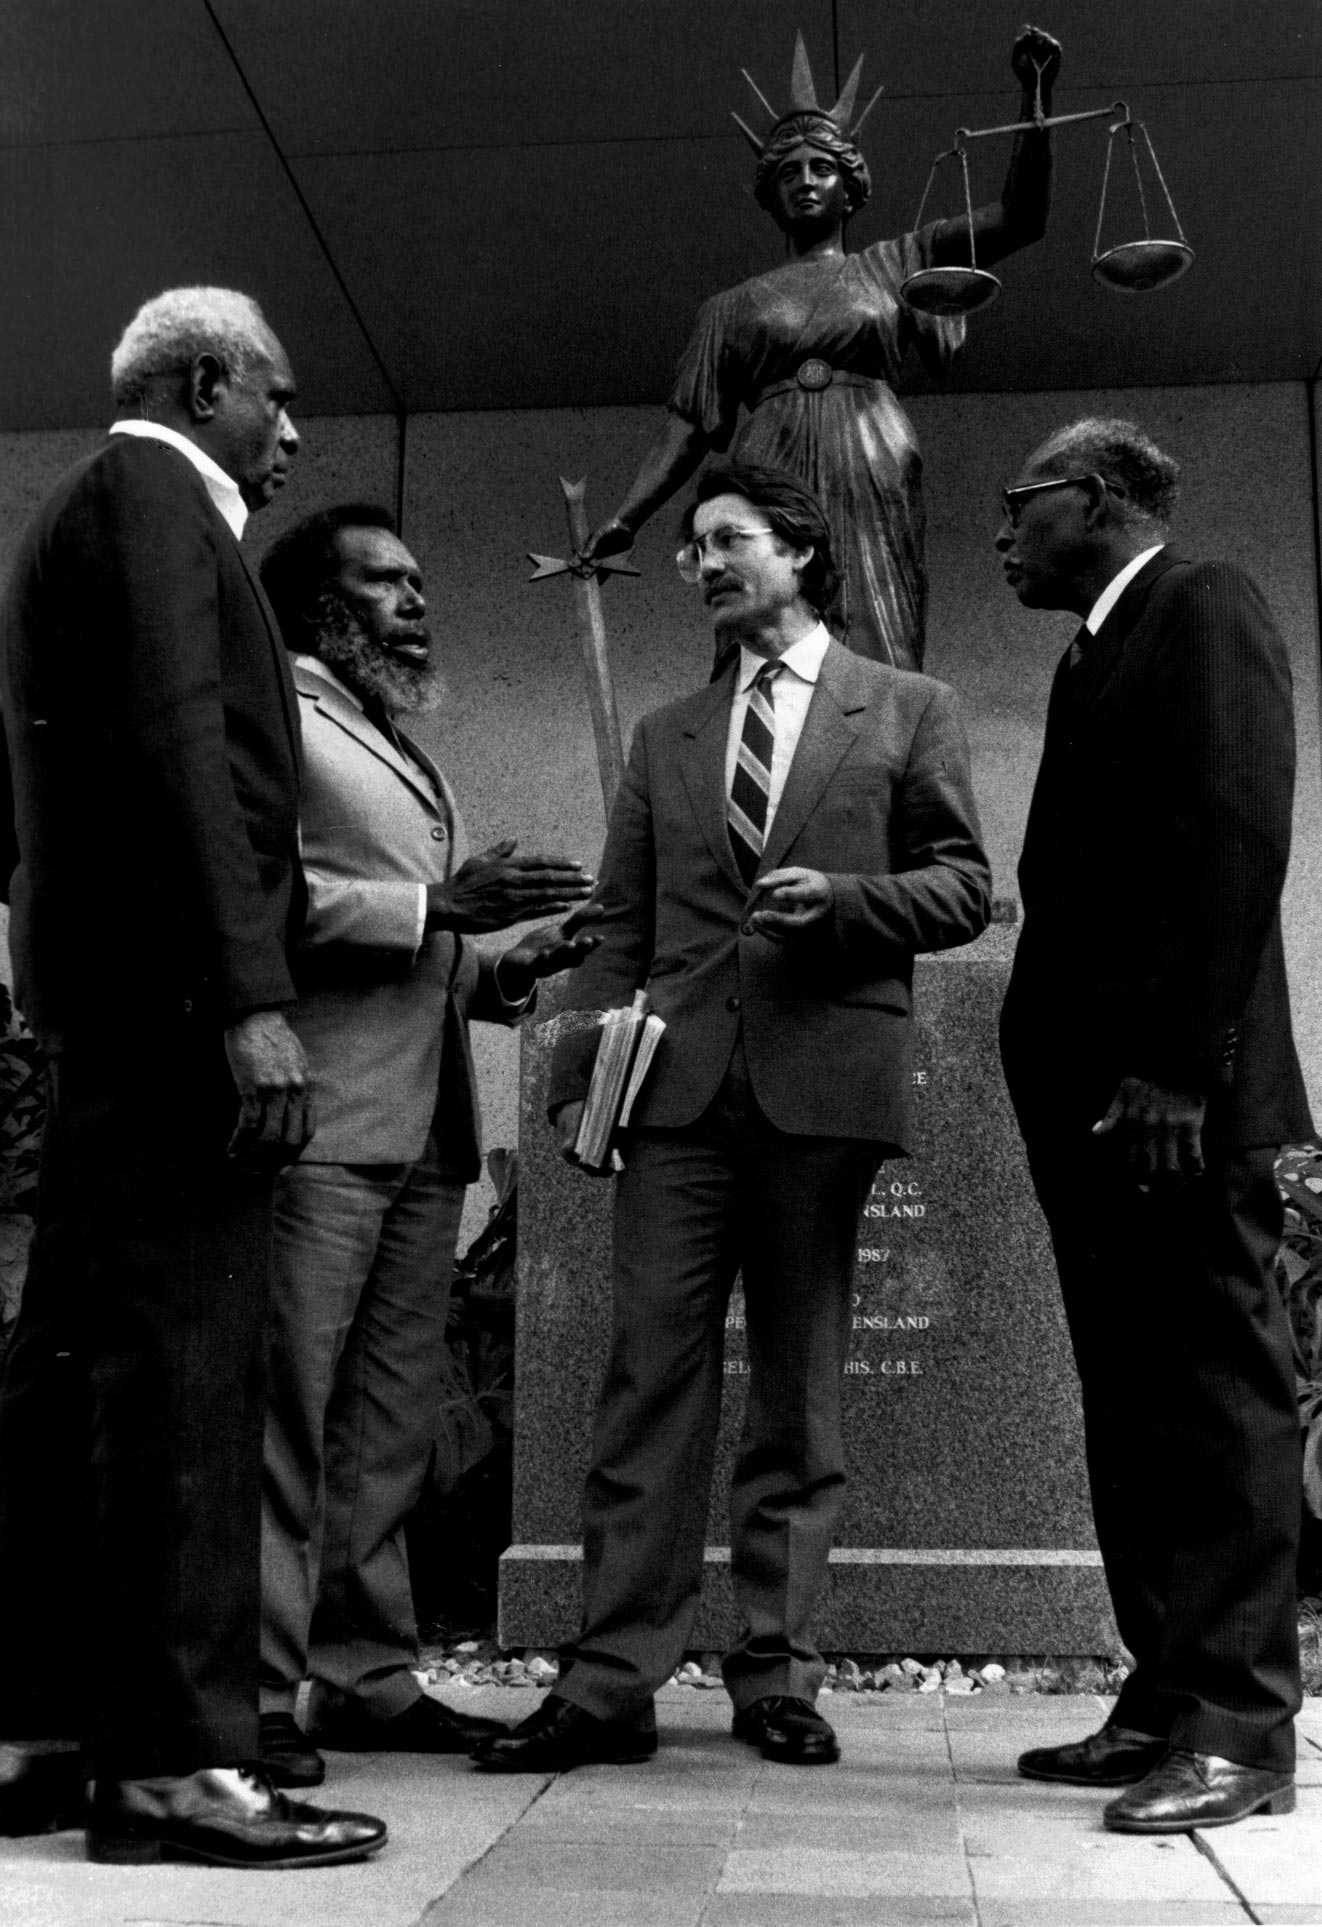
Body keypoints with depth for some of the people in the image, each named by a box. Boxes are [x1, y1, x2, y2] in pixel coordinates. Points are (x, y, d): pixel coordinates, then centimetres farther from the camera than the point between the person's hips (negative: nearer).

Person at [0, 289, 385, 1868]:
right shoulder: (150, 492, -3)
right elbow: (176, 745, -17)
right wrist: (250, 998, -22)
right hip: (169, 986, -10)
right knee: (182, 1365, -9)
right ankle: (171, 1758, -4)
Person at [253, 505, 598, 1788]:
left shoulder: (403, 754, 28)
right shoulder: (272, 716, 2)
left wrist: (506, 966, 11)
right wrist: (435, 906, -16)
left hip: (424, 1124, 9)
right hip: (318, 1114, -8)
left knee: (393, 1417, 10)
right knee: (286, 1407, -6)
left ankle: (365, 1673, 18)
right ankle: (252, 1691, 0)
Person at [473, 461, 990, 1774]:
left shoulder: (907, 711, 12)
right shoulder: (665, 737, 19)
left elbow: (962, 888, 7)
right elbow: (621, 926, 14)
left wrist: (843, 898, -11)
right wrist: (581, 1069, 1)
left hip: (824, 1078, -2)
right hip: (680, 1086, 2)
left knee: (799, 1391, 4)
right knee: (650, 1376, -2)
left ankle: (776, 1675, 13)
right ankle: (613, 1679, 2)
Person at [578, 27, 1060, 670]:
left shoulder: (894, 266, 19)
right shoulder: (733, 307, 20)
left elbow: (1020, 219, 13)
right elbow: (688, 425, 15)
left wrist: (1035, 97, 3)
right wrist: (624, 519, 2)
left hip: (871, 487, 0)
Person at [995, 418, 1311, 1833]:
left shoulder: (1204, 608, -2)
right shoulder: (1101, 651, 23)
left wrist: (1177, 1068, -21)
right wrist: (1070, 1086, 13)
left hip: (1175, 1094, -9)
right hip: (1094, 1094, 9)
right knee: (1136, 1407, 10)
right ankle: (1168, 1700, 17)